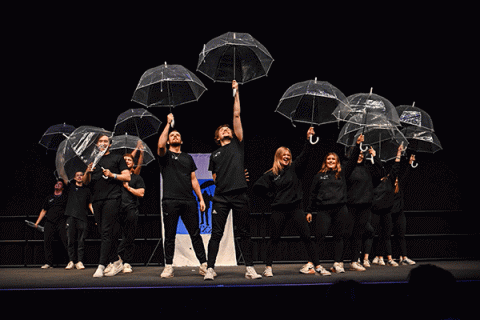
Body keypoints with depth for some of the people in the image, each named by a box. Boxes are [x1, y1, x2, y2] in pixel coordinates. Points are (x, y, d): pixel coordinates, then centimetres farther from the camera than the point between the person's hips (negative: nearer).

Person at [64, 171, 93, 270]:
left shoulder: (87, 190, 18)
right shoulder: (71, 187, 16)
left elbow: (90, 204, 15)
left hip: (83, 217, 0)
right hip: (71, 217, 0)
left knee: (81, 241, -4)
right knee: (70, 240, -3)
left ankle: (80, 261, -4)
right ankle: (71, 261, 0)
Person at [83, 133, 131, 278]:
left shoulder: (117, 158, 10)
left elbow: (127, 177, 3)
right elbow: (85, 182, 17)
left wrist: (112, 175, -10)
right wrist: (87, 172, -4)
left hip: (112, 198, -6)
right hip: (97, 200, 6)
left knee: (106, 232, -14)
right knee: (105, 233, 7)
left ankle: (101, 266, -19)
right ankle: (118, 262, 15)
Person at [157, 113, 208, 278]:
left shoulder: (188, 158, 21)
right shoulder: (165, 155, 10)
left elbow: (193, 179, 20)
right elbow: (160, 145, -15)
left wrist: (201, 199, 11)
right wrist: (168, 124, -10)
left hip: (189, 201, 3)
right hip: (171, 201, -3)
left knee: (195, 234, 1)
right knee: (170, 235, 1)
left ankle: (204, 265, 3)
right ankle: (168, 267, 7)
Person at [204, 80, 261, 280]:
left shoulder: (238, 144, 13)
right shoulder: (215, 155, 18)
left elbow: (237, 116, 9)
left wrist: (236, 93, 8)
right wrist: (222, 182, 6)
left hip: (240, 196, -1)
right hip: (221, 197, 1)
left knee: (244, 233, 3)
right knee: (216, 233, 0)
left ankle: (249, 268, 7)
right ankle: (210, 269, 1)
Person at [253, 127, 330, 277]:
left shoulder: (294, 169, 9)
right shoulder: (271, 174, 4)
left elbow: (304, 156, -3)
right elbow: (257, 187, 4)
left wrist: (309, 140, -13)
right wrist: (272, 196, 3)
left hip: (295, 208, 1)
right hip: (279, 210, -1)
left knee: (306, 237, -3)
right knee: (274, 239, 6)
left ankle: (317, 266, -2)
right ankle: (268, 267, 16)